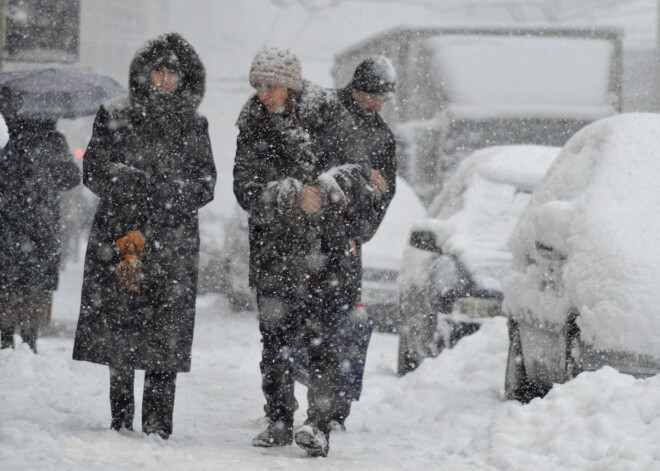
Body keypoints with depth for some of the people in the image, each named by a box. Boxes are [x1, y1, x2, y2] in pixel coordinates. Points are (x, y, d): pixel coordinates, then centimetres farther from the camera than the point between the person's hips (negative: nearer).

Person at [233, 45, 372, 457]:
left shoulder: (328, 114, -3)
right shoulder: (253, 125, 4)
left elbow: (358, 171, -6)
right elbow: (247, 189, -5)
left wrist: (323, 190, -26)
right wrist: (291, 195, -21)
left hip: (324, 242, -3)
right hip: (273, 243, 3)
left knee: (321, 337, -9)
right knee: (276, 335, 6)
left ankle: (320, 427, -10)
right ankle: (279, 422, 16)